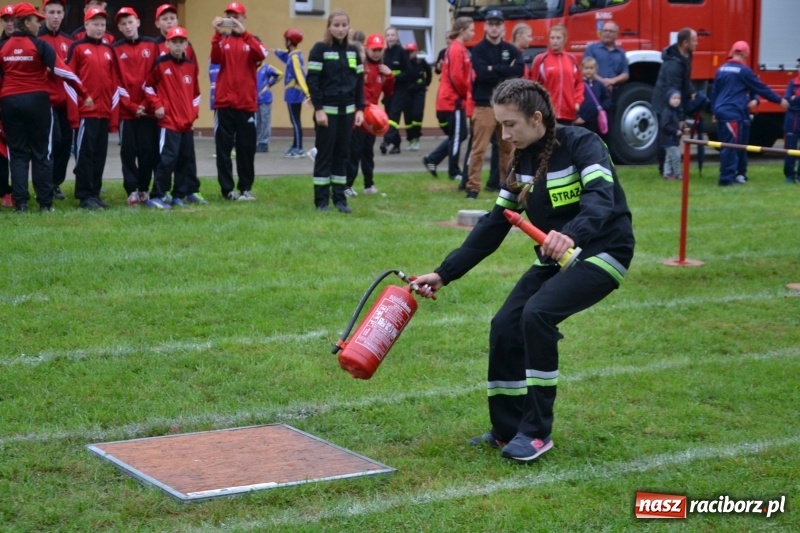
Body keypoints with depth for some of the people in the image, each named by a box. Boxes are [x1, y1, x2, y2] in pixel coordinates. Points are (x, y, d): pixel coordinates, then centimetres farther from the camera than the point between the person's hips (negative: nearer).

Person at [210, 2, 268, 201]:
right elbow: (215, 59, -12)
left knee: (246, 148, 4)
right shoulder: (222, 40, 9)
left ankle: (246, 188, 12)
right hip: (224, 103, 0)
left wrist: (244, 33, -25)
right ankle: (227, 189, 4)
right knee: (224, 148, -1)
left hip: (246, 103, 0)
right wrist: (217, 34, -24)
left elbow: (261, 55, -15)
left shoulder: (251, 40, 8)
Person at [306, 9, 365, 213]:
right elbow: (312, 81, -10)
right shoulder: (320, 49, -6)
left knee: (343, 154, 7)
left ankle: (340, 198, 13)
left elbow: (359, 82, 13)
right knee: (324, 154, -1)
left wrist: (360, 109, 5)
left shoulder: (353, 51, 10)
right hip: (327, 110, -5)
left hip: (347, 111, 5)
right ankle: (321, 200, 4)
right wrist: (318, 109, -16)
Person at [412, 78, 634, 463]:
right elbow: (493, 226, 7)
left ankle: (537, 431, -14)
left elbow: (601, 199, -35)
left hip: (601, 253, -7)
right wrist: (444, 274, 3)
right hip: (554, 259, 7)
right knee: (505, 327, -6)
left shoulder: (581, 145, -17)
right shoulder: (523, 161, 4)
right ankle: (508, 430, 10)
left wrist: (572, 234, -56)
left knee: (537, 313, -26)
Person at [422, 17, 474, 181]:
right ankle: (454, 172, 9)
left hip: (451, 99, 10)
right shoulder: (457, 49, -16)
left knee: (457, 135, 14)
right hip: (453, 100, -10)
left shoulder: (457, 48, 15)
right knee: (457, 136, 0)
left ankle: (432, 160, 16)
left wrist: (465, 93, 8)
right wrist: (466, 93, -9)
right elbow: (456, 77, -22)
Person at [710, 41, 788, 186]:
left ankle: (736, 173, 19)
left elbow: (714, 91, 16)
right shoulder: (744, 71, -7)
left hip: (721, 112, 8)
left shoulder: (722, 69, 12)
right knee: (731, 145, -8)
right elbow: (761, 88, -1)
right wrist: (780, 100, 8)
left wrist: (714, 111, 24)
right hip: (733, 113, -8)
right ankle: (727, 177, -10)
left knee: (726, 145, 12)